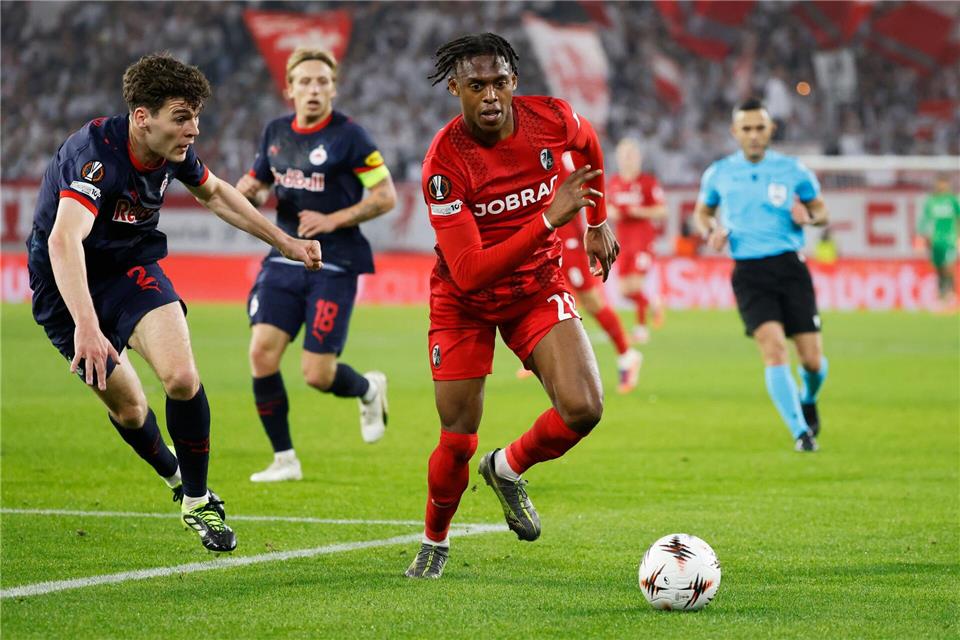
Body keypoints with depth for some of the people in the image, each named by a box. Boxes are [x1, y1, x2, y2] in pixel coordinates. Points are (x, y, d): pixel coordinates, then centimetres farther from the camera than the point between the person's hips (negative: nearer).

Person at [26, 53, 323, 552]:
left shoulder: (173, 150, -11)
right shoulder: (97, 154, -33)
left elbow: (213, 193, 14)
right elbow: (63, 239, -49)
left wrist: (284, 242, 17)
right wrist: (86, 326, -62)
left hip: (133, 266, 4)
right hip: (66, 286, -4)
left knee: (182, 378, -19)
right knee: (126, 407, 2)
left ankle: (197, 500, 1)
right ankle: (174, 475, 35)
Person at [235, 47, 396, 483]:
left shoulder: (347, 136, -9)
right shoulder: (275, 133, 8)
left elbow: (386, 196, -8)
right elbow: (256, 182, 23)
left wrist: (333, 219, -17)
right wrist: (248, 192, -1)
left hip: (334, 267, -5)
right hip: (284, 260, 5)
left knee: (317, 374, -8)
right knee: (262, 352, -10)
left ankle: (368, 389, 29)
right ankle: (284, 459, 4)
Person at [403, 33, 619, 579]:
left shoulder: (551, 119, -17)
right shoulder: (446, 162, -28)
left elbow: (589, 142, 12)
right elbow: (469, 272, -33)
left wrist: (599, 222, 16)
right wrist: (547, 220, -40)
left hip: (538, 286, 3)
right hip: (464, 303, -3)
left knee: (584, 408, -18)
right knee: (458, 443, -1)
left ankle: (509, 468, 14)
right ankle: (434, 542, 29)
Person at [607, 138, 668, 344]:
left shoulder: (648, 182, -7)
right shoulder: (613, 183, 8)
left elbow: (662, 211, -6)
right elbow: (609, 208, 20)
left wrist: (641, 212, -19)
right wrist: (611, 213, -3)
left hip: (643, 239, -5)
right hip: (623, 240, 5)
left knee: (636, 284, -16)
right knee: (625, 289, 3)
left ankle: (641, 325, 0)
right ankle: (653, 304, 30)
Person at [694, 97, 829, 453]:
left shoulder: (793, 170, 3)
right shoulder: (719, 174, 5)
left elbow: (821, 211, 14)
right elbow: (702, 212, 21)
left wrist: (807, 217, -10)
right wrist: (713, 230, -1)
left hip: (790, 266, 1)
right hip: (749, 273, 0)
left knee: (813, 359, -2)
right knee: (773, 347, -20)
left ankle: (808, 400, 34)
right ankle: (800, 432, -14)